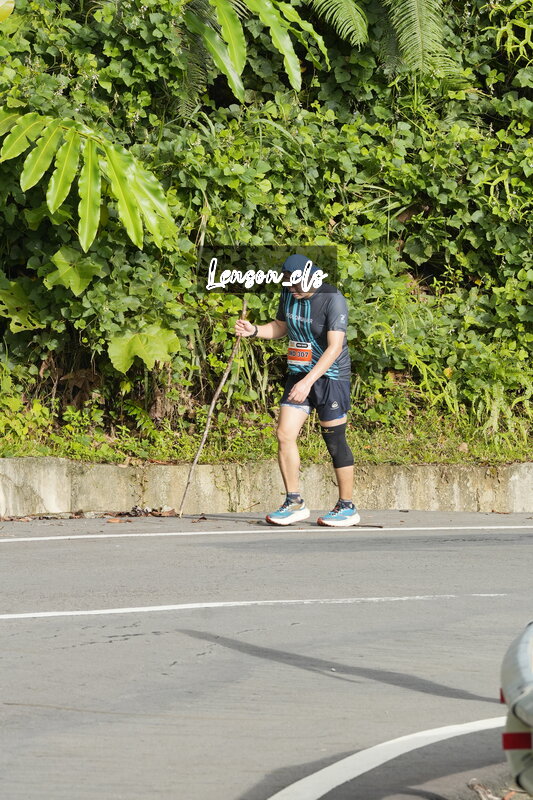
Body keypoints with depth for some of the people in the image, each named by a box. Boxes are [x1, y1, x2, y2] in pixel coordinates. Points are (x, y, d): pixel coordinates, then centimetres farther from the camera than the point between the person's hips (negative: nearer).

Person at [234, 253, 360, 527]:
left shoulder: (332, 299, -19)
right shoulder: (288, 294, 4)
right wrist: (254, 330, 0)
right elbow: (280, 327, 22)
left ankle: (347, 507, 8)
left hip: (330, 375, -7)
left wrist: (308, 381, -33)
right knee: (284, 434, -4)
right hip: (299, 374, 7)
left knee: (334, 441, -3)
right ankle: (294, 503, 4)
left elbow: (335, 346, -25)